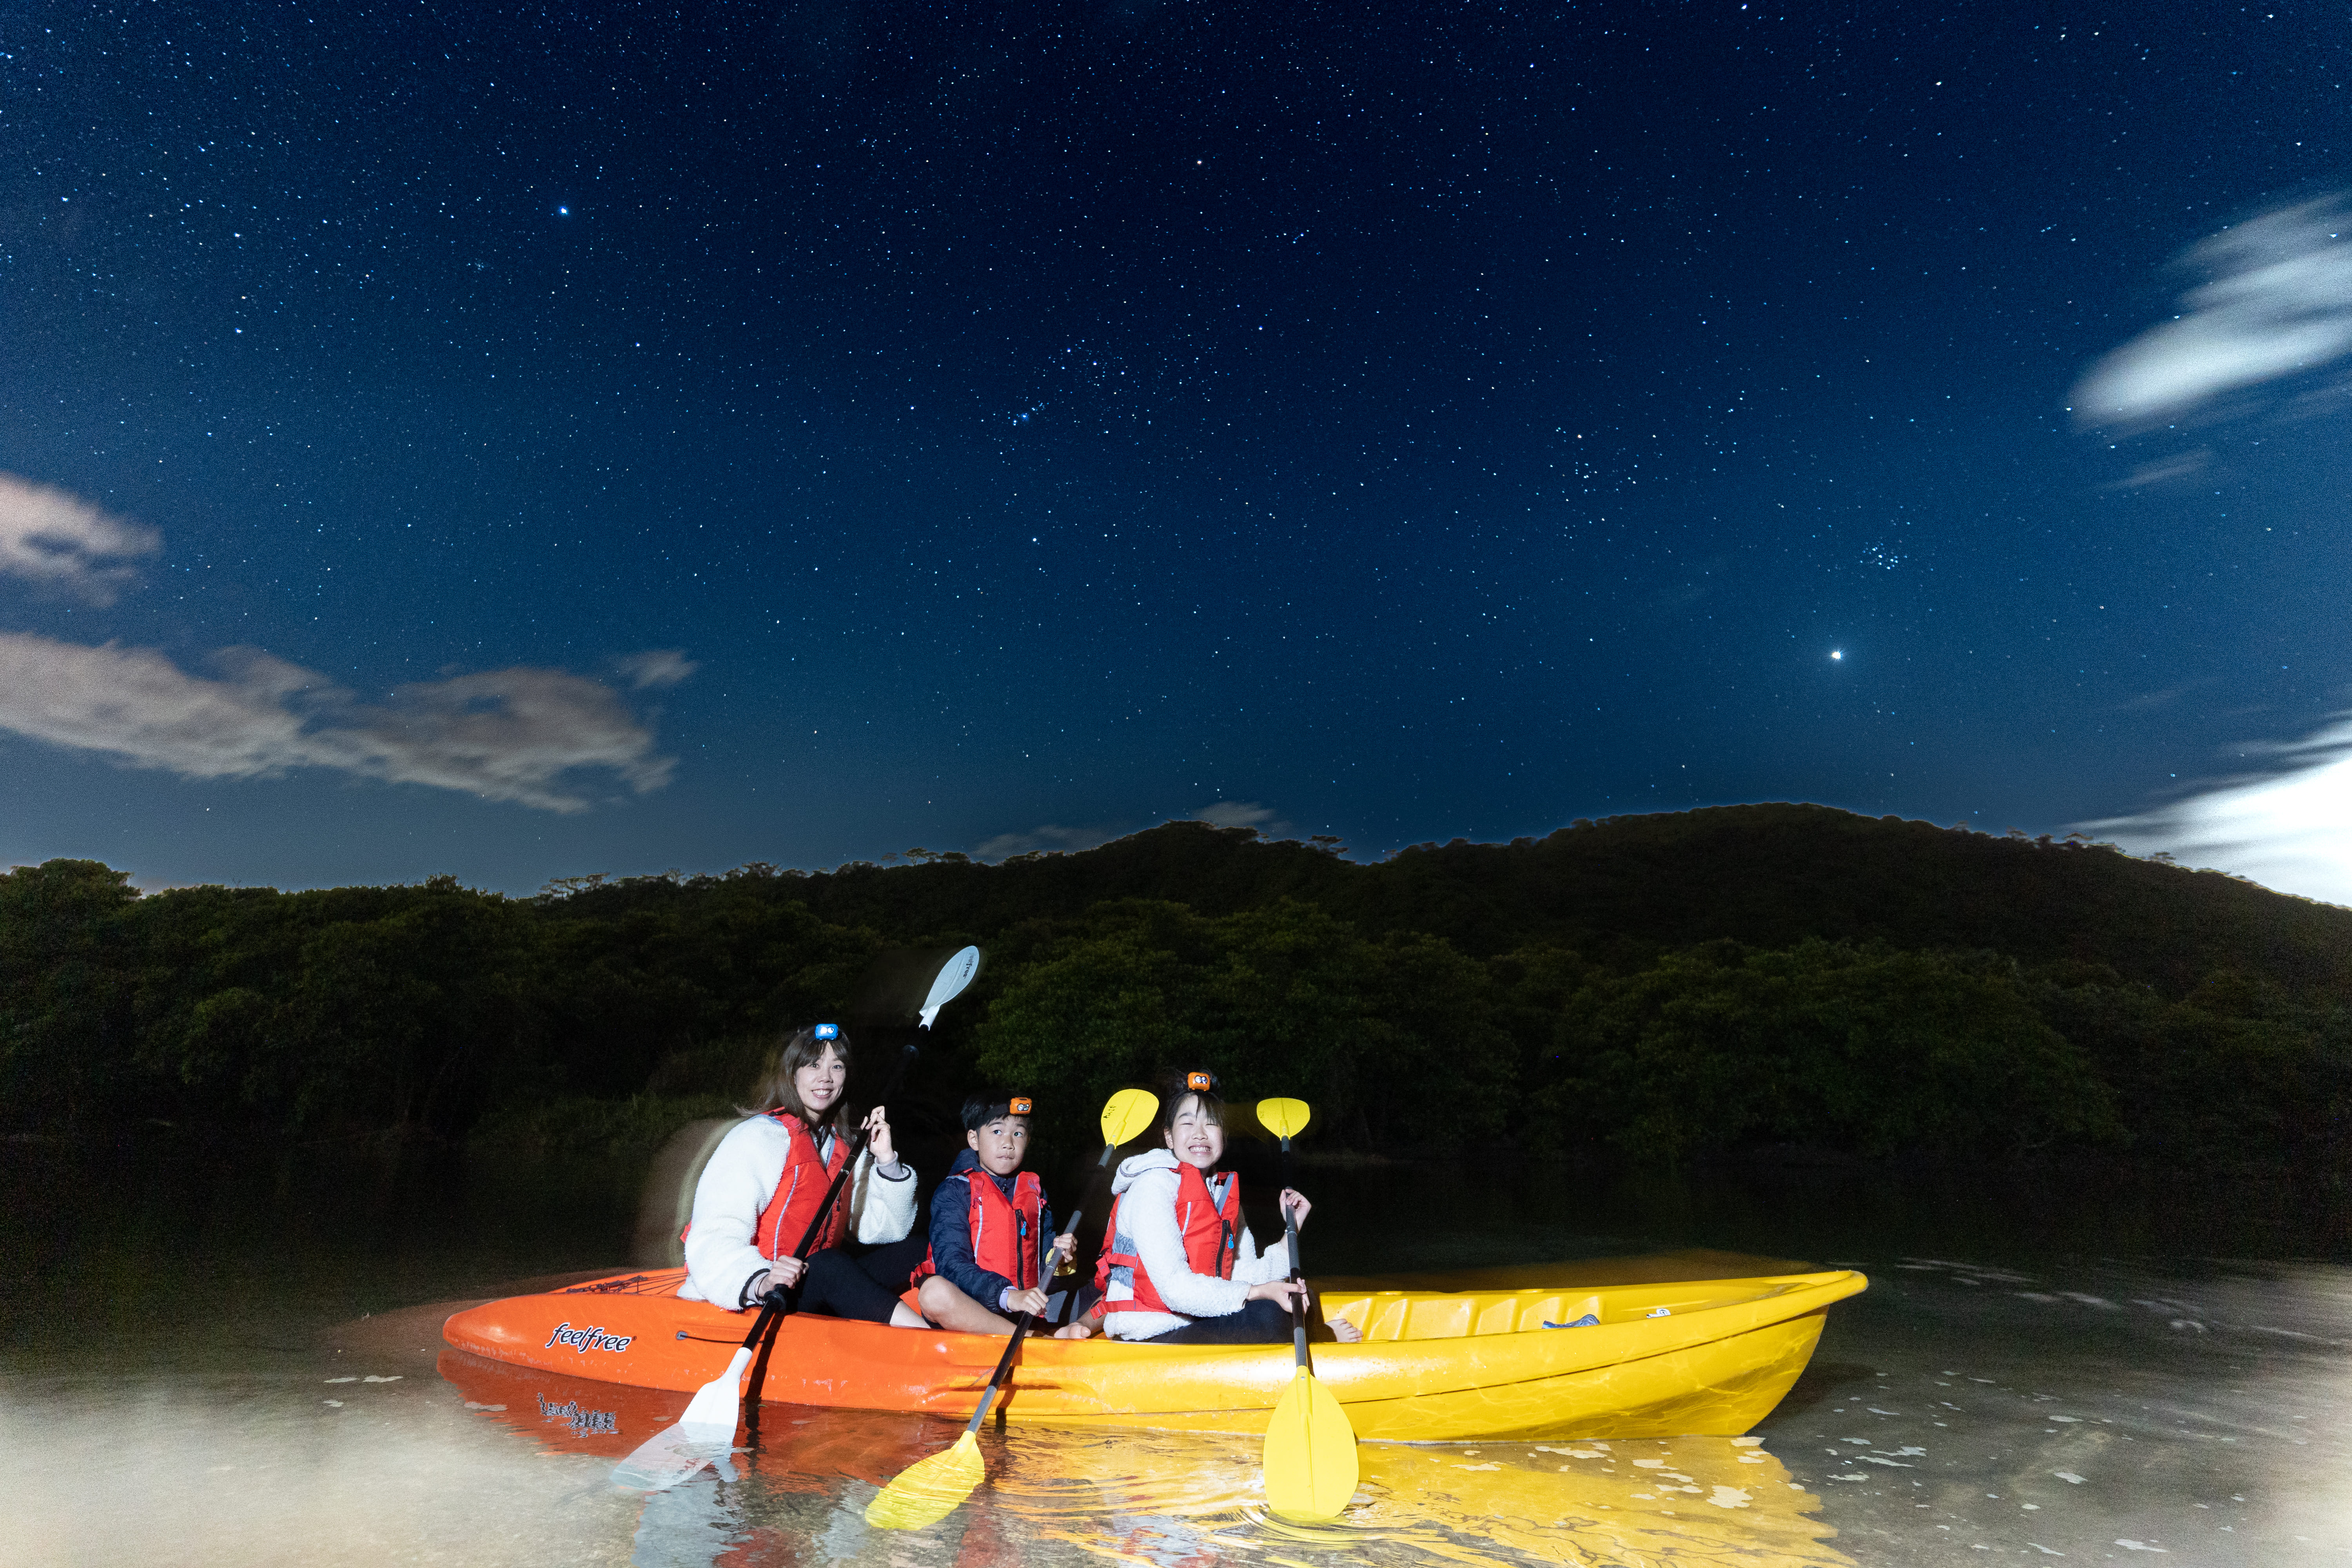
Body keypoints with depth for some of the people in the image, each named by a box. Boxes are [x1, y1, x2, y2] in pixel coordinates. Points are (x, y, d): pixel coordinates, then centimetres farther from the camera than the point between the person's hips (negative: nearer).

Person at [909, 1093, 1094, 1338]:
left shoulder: (1034, 1190, 16)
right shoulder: (954, 1191, -1)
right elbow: (952, 1265, -14)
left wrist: (1057, 1254, -6)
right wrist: (1007, 1295, -28)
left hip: (1025, 1308, 5)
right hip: (967, 1312, -4)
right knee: (934, 1291, -37)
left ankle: (1071, 1331, -42)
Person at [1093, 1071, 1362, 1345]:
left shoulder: (1223, 1191, 12)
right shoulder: (1154, 1186, -15)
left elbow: (1246, 1279, 4)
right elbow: (1175, 1289, -25)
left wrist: (1292, 1229, -2)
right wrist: (1260, 1292, -27)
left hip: (1197, 1324, 9)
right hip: (1151, 1337, -9)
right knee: (1270, 1314, -20)